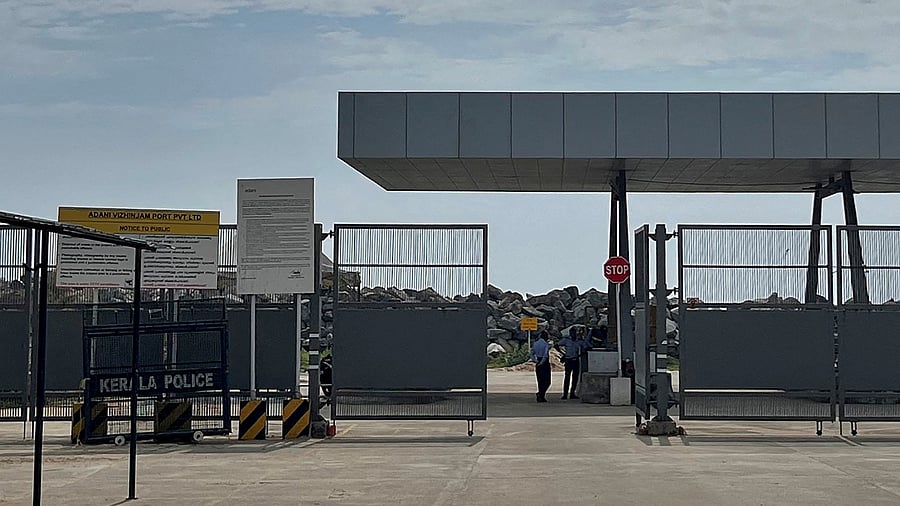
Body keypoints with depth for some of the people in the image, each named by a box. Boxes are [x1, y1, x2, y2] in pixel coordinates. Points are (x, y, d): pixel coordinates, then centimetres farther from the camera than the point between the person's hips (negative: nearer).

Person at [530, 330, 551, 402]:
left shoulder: (535, 344, 8)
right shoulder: (546, 344, -12)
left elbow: (532, 353, 7)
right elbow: (545, 355, -20)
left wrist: (535, 360, 3)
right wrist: (542, 362, -14)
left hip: (538, 364, 7)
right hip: (545, 364, -7)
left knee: (540, 381, 13)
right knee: (546, 381, -1)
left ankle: (541, 397, 14)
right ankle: (540, 393, -19)